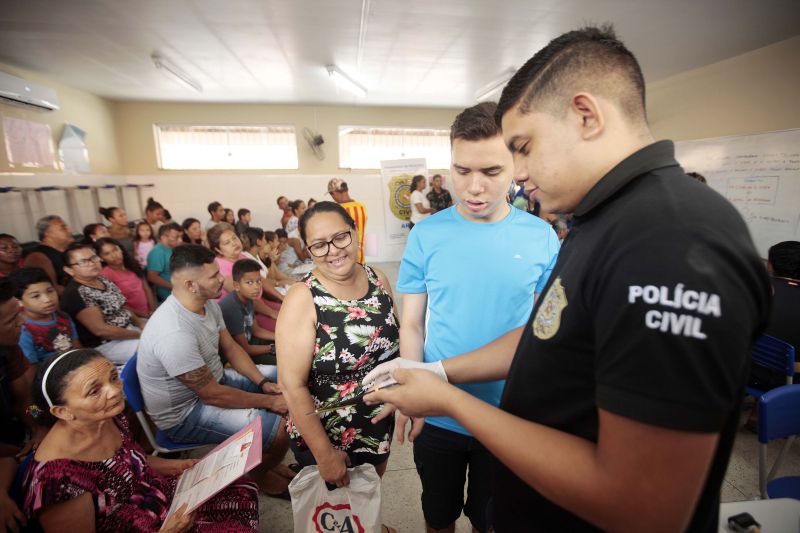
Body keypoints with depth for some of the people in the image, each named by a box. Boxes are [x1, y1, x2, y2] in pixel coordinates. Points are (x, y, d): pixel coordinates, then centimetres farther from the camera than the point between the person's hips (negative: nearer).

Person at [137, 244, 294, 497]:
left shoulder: (207, 303, -7)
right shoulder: (174, 332, -34)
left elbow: (230, 347, 3)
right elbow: (213, 395, -27)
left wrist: (263, 383, -8)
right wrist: (269, 401, -18)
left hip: (213, 379, 9)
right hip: (184, 414, -9)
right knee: (281, 429, -21)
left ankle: (266, 460, 23)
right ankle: (260, 475, 15)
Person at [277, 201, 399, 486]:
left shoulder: (378, 279, -8)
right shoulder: (302, 298, -23)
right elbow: (292, 384, -21)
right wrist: (325, 454, -16)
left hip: (380, 425, 5)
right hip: (323, 435, -4)